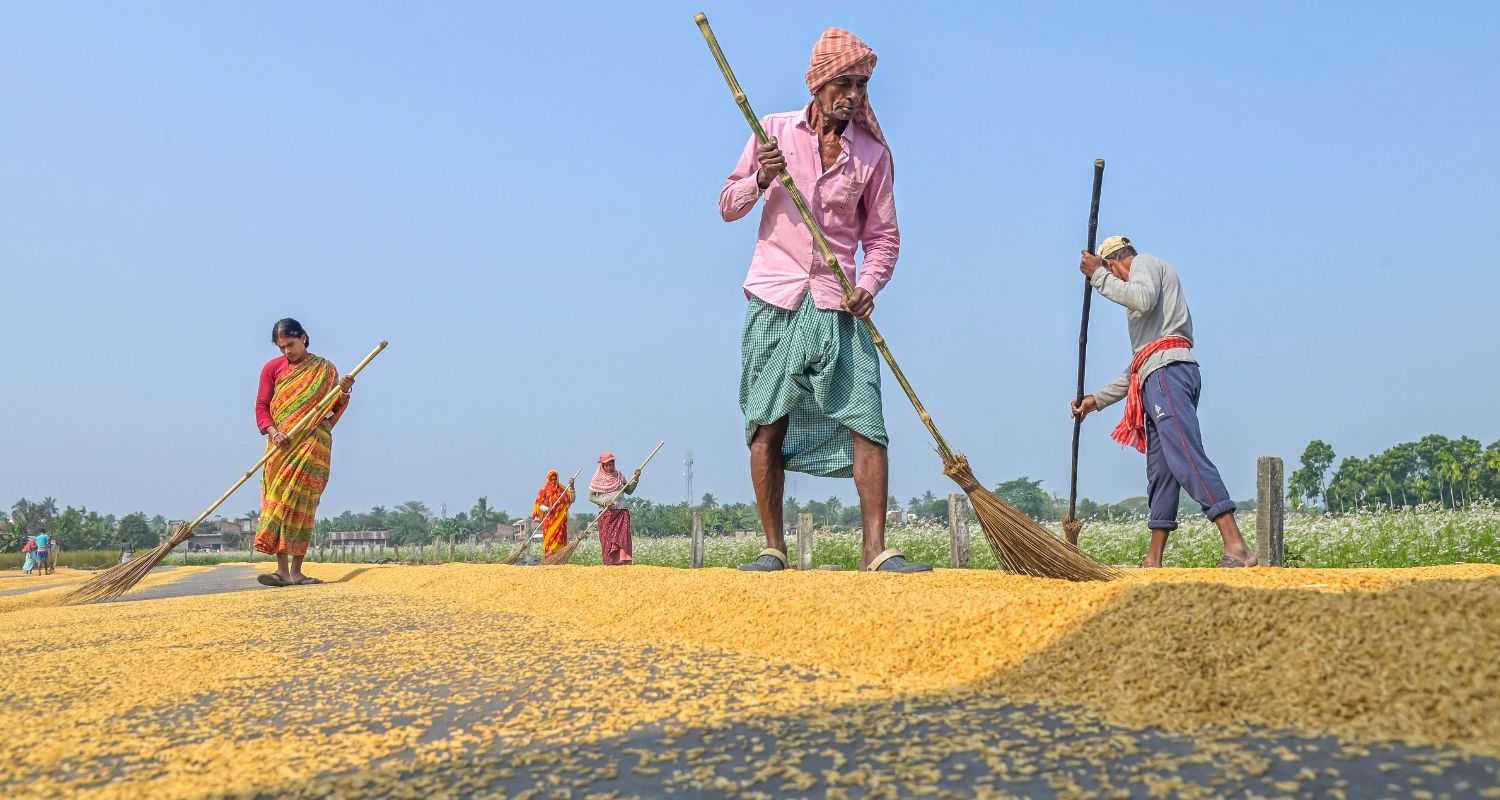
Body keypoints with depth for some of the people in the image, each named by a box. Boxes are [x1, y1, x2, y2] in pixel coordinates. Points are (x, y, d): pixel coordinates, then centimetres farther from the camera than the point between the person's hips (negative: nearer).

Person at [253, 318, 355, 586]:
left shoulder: (325, 369, 9)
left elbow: (334, 407, 7)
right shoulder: (272, 368, 9)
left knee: (302, 504, -4)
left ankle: (296, 571, -2)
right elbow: (261, 406, 5)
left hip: (314, 443, -1)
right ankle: (282, 570, -8)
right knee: (279, 499, -6)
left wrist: (343, 391, -14)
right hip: (282, 444, 1)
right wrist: (273, 431, -13)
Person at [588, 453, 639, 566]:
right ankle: (609, 565, -1)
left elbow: (629, 491, 14)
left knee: (623, 538, -12)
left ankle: (622, 562, -18)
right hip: (606, 513, -2)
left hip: (621, 512, 2)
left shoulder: (619, 476, 11)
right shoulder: (598, 479, 2)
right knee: (607, 540, -4)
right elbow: (591, 497, 2)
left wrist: (636, 479, 1)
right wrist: (604, 502, -11)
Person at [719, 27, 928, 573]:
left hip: (836, 306, 1)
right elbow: (728, 206, 10)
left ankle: (876, 549, -5)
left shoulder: (871, 154, 6)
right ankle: (773, 548, 8)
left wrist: (868, 285, -9)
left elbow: (883, 235, 9)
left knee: (867, 423, -9)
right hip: (773, 302, 0)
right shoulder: (774, 131, 7)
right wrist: (760, 181, -10)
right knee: (767, 426, -1)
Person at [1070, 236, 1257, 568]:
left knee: (1186, 458, -22)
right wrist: (1097, 399, 35)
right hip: (1154, 378, 10)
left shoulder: (1145, 262, 11)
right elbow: (1137, 367, 35)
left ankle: (1236, 547, -31)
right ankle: (1153, 562, 3)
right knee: (1160, 471, 4)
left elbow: (1143, 298, -16)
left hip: (1168, 369, -10)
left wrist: (1099, 276, -6)